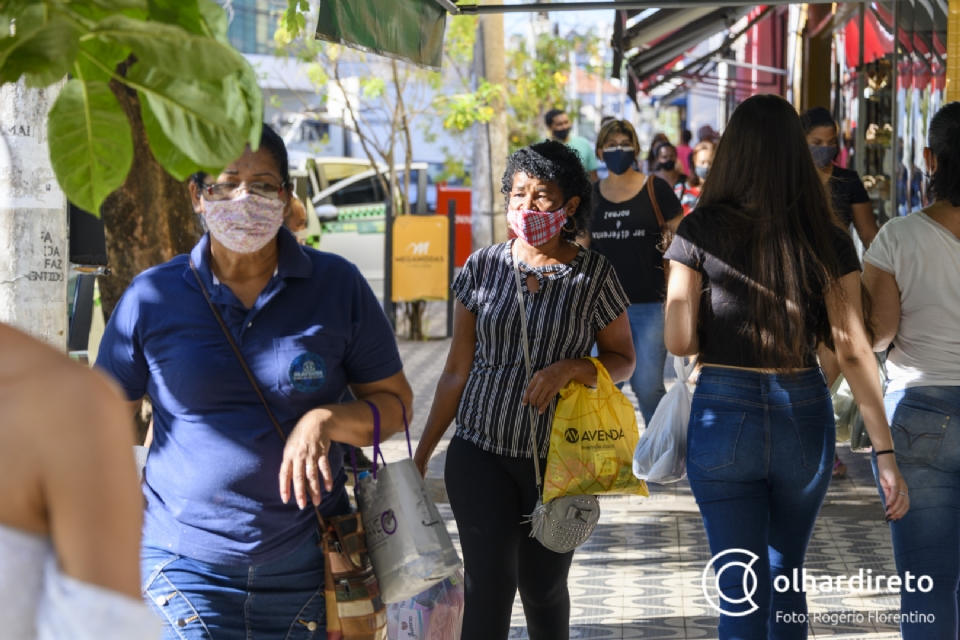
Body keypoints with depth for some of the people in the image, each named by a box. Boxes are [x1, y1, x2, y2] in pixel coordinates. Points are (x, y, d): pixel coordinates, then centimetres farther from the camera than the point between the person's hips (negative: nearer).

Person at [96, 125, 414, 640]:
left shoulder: (337, 286, 0)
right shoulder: (151, 297, 0)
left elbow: (395, 402, 6)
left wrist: (325, 420, -15)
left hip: (307, 569, 1)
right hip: (185, 569, -1)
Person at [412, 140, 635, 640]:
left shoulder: (594, 276, -3)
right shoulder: (484, 267, 1)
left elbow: (623, 360, 6)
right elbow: (457, 369, 7)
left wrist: (572, 368, -16)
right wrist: (422, 454, 6)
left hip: (557, 461, 0)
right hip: (479, 454, 1)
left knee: (543, 586, 10)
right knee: (488, 584, -7)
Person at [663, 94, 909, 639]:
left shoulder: (701, 231, -7)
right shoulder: (829, 240, -3)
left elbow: (680, 341, -9)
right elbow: (854, 351, -8)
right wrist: (886, 453, -7)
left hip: (723, 415, -2)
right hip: (805, 416, 2)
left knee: (742, 592, 4)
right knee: (787, 576, 22)